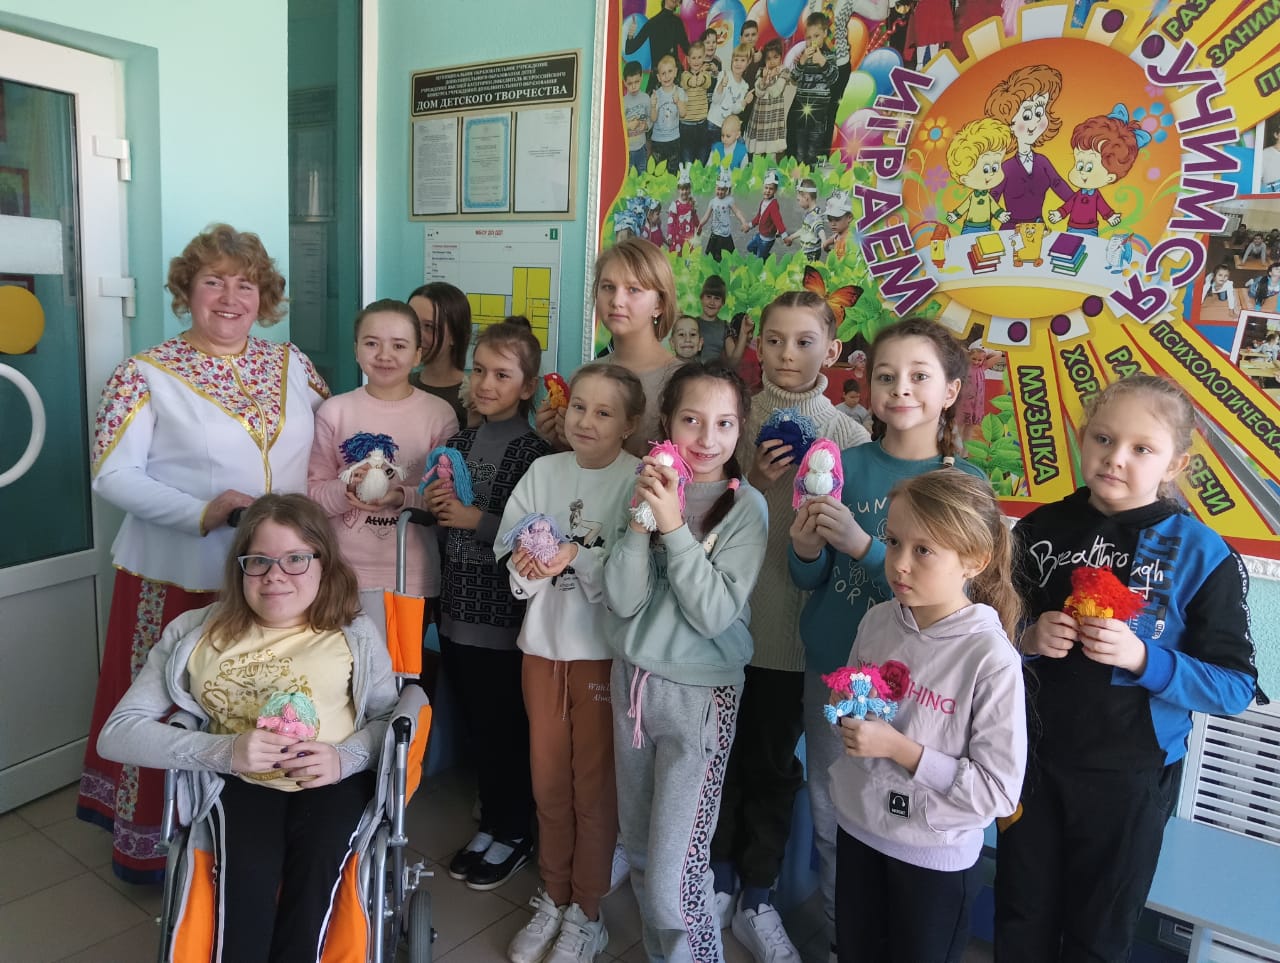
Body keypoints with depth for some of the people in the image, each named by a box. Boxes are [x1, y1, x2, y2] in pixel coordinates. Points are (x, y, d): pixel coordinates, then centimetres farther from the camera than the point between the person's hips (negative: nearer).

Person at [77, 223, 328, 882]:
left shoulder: (293, 366, 7)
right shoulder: (146, 375, -5)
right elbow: (112, 475, -9)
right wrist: (201, 513, -22)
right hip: (181, 579, -3)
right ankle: (149, 844, 31)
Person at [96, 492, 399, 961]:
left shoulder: (355, 634, 4)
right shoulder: (195, 634, 4)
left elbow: (390, 717, 9)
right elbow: (117, 734, 0)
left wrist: (345, 757, -14)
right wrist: (224, 750, -16)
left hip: (330, 781, 0)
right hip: (238, 782, 1)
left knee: (314, 868, -31)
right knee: (249, 869, -32)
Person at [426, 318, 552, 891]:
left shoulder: (532, 450, -12)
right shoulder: (459, 442, 9)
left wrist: (477, 518, -19)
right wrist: (433, 502, -2)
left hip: (504, 613, -6)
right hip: (458, 608, 7)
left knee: (505, 728, 6)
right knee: (475, 724, 17)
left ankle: (514, 834, 26)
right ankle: (490, 824, 34)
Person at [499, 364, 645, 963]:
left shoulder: (638, 480, -9)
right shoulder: (543, 471, 4)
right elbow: (510, 547, 1)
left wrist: (577, 557, -25)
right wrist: (529, 562, -19)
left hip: (603, 647, -4)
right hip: (543, 641, 4)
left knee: (594, 783, 8)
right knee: (548, 778, 16)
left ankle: (586, 912, 27)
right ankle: (552, 898, 35)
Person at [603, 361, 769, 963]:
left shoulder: (746, 507, -11)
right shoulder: (651, 490, 0)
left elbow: (714, 614, -19)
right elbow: (622, 602, -7)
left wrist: (674, 526, -25)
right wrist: (642, 519, -19)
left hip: (700, 692, -5)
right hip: (633, 678, 5)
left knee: (674, 870, -4)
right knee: (639, 851, 19)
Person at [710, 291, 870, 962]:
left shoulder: (848, 435, -4)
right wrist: (752, 481, -16)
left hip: (795, 623, -1)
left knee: (773, 760, 14)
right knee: (722, 750, 15)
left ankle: (756, 898, 33)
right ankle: (718, 881, 37)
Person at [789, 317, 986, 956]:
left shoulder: (965, 482, -7)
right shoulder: (843, 465, -3)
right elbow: (809, 579, 1)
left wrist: (861, 544, -27)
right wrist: (806, 550, -21)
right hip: (831, 669, 2)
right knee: (830, 816, 14)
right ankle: (841, 938, 37)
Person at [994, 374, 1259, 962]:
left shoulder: (1202, 555, -12)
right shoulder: (1040, 531, -4)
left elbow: (1236, 688, -12)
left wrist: (1142, 658, -26)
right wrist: (1027, 639, -15)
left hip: (1130, 776, -2)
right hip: (1032, 758, 3)